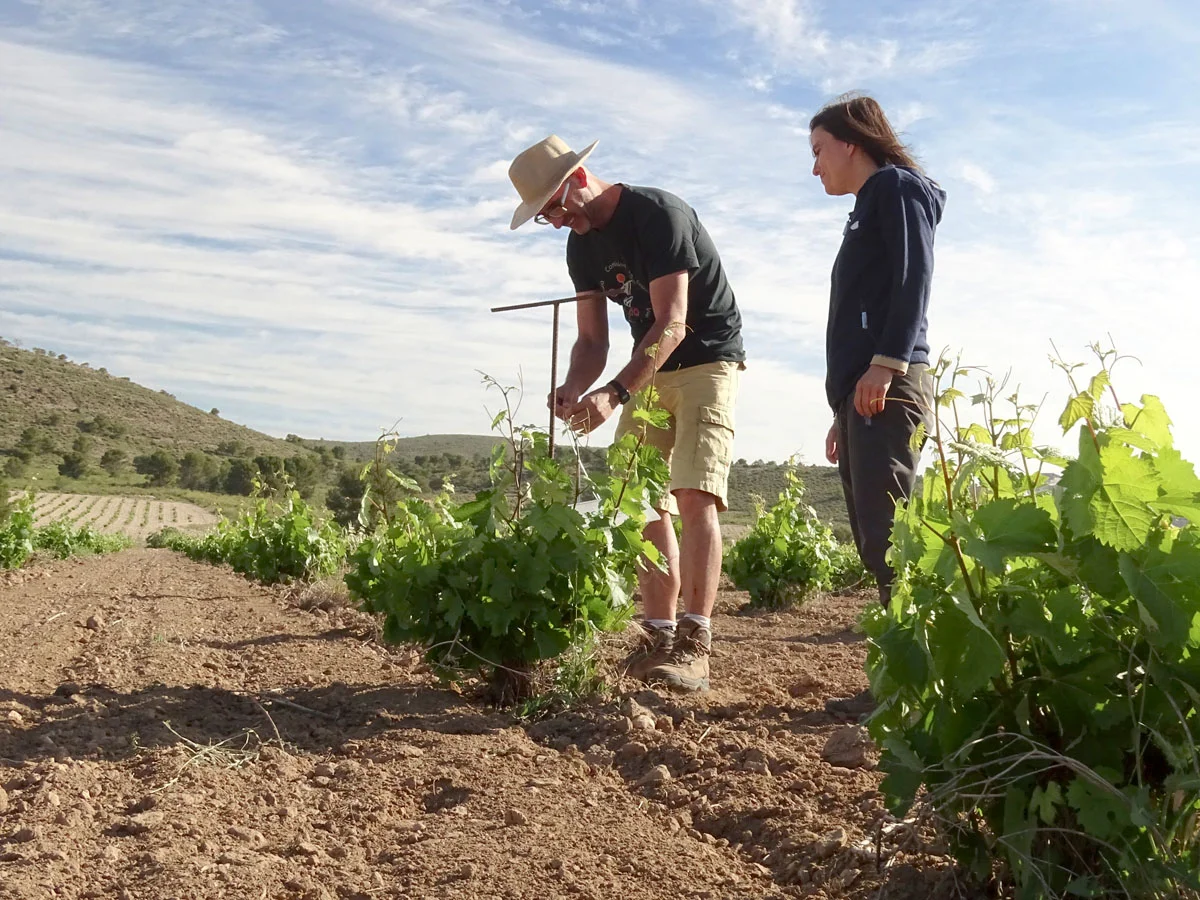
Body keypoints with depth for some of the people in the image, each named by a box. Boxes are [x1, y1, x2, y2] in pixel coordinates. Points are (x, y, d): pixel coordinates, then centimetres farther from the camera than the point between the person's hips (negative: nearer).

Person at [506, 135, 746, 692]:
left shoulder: (659, 214, -21)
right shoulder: (581, 245, 4)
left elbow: (671, 324, -27)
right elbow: (593, 339, 4)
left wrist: (613, 393, -35)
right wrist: (573, 388, -18)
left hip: (707, 362, -7)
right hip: (648, 371, 8)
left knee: (695, 495, -18)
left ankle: (694, 645, -19)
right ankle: (659, 637, 7)